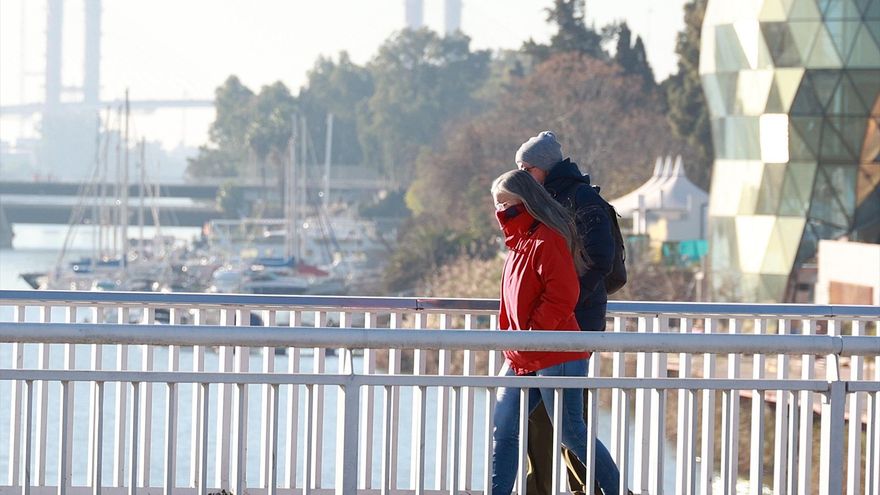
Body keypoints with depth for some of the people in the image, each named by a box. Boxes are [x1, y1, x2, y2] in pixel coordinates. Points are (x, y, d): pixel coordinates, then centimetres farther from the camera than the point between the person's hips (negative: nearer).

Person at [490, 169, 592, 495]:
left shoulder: (548, 239, -13)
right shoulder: (518, 242, 15)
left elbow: (561, 297, -21)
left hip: (555, 357, -9)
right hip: (521, 359, 9)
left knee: (571, 434, -3)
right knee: (503, 429, 6)